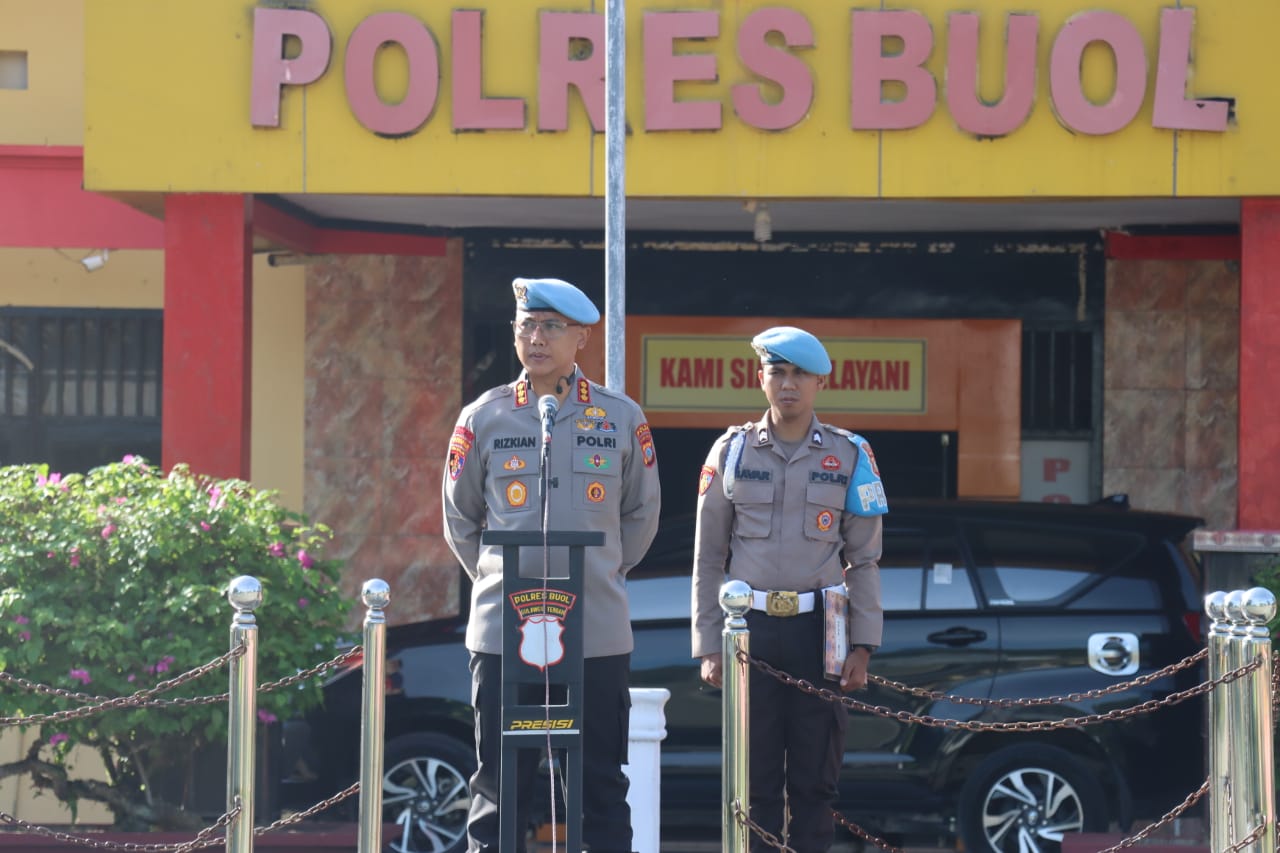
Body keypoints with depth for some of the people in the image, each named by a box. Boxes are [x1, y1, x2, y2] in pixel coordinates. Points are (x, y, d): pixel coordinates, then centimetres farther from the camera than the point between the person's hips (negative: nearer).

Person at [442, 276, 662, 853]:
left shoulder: (621, 417, 4)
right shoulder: (483, 418, 3)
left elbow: (642, 514, 16)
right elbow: (459, 519, 14)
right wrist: (498, 581, 10)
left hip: (598, 631, 0)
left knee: (602, 784, 4)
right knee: (499, 784, 1)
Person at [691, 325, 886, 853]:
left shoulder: (849, 455, 6)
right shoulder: (732, 451, 7)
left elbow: (864, 561, 6)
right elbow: (707, 558, 8)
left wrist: (862, 646, -2)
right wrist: (708, 646, 1)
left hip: (818, 630, 0)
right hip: (750, 630, 0)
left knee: (815, 778, 1)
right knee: (755, 777, 1)